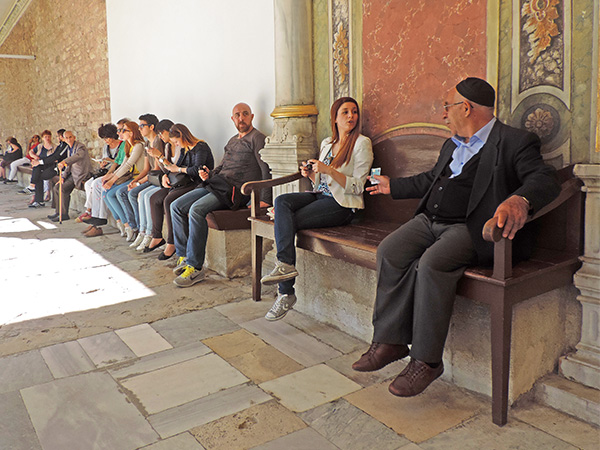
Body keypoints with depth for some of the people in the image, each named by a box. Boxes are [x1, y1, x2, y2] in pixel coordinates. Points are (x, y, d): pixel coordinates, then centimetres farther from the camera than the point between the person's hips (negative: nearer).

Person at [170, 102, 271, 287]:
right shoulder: (233, 141, 25)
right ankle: (184, 256, 2)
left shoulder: (256, 138, -2)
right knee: (176, 206, -1)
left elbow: (267, 169, -12)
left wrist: (266, 200, -20)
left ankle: (195, 267, -25)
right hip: (217, 184, 9)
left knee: (196, 210, -30)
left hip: (235, 190, -9)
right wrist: (209, 174, 10)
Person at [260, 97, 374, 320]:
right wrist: (310, 173, 0)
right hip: (320, 196, 7)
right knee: (282, 201, -21)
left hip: (342, 205, -7)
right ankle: (286, 264, -32)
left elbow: (357, 187, -10)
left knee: (289, 221, -23)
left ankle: (286, 293, -23)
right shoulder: (327, 143, 19)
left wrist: (329, 171, -20)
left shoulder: (362, 143, -2)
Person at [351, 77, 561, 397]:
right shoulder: (452, 145, 25)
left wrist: (520, 200, -37)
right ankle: (389, 341, -12)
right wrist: (393, 186, 43)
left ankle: (426, 360, -21)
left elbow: (545, 179, -15)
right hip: (430, 221, 7)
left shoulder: (514, 142, 0)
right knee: (389, 252, -19)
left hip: (469, 227, -7)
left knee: (432, 264, -34)